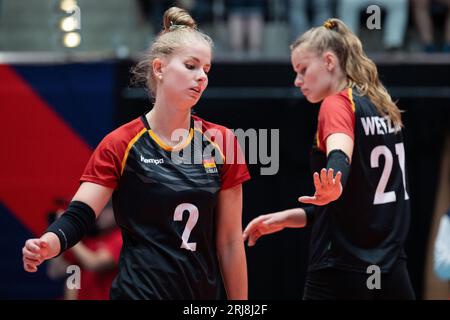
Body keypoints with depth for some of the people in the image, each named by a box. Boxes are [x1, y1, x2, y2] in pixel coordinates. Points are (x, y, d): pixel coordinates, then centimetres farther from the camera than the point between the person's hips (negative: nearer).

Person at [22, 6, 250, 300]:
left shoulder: (222, 143, 2)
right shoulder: (121, 145, -5)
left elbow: (229, 241, 4)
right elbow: (77, 218, -12)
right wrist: (46, 245, -34)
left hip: (205, 294, 4)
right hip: (138, 290, -3)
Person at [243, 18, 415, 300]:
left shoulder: (338, 103, -7)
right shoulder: (384, 110, 17)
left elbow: (340, 157, -30)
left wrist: (331, 188, -51)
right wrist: (288, 217, 19)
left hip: (339, 275, -8)